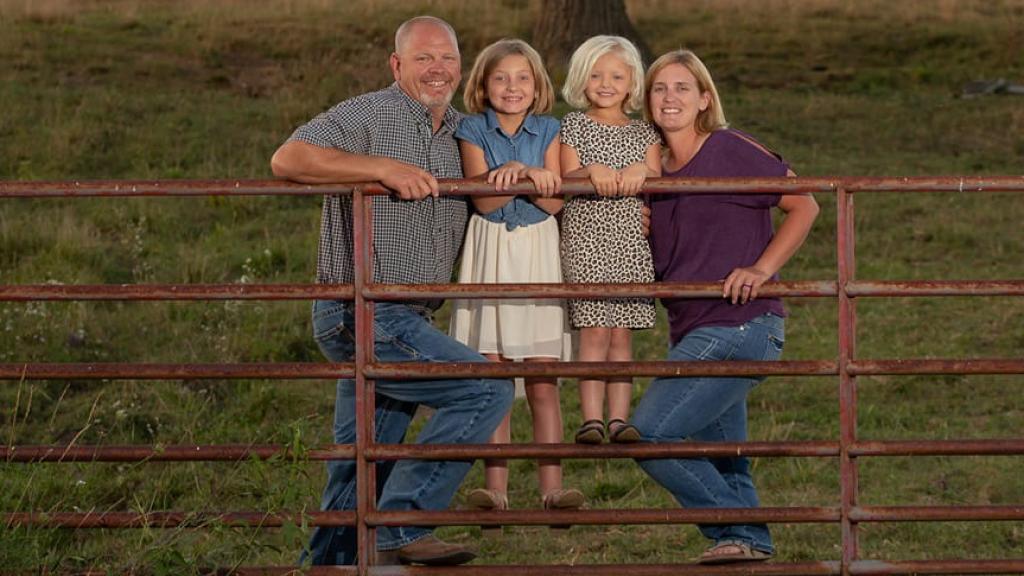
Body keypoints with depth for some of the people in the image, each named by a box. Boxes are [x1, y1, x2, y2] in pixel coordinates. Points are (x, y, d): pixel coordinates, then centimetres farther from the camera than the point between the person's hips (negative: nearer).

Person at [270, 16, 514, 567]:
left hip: (402, 321, 9)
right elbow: (288, 159, -21)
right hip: (363, 314, -9)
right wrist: (384, 167, -26)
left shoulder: (458, 130, 16)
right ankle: (401, 530, -16)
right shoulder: (369, 116, -9)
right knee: (486, 388, -17)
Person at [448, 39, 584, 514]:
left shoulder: (548, 131, 5)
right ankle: (495, 490, 4)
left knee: (543, 386, 0)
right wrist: (524, 176, -25)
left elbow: (554, 202, -5)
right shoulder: (473, 132, 1)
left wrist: (519, 173, -21)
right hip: (490, 255, -1)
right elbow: (483, 200, -10)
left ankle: (551, 488, 1)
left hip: (537, 255, 1)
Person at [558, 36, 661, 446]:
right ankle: (592, 419, -8)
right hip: (586, 239, -3)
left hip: (631, 243, 3)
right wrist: (592, 172, -25)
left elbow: (657, 180, 2)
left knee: (622, 334, 4)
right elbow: (567, 178, -4)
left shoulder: (643, 133, 13)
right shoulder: (574, 126, 6)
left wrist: (640, 171, -20)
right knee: (595, 331, -8)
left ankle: (619, 419, 5)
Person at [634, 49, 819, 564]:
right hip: (695, 334, 9)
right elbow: (657, 260, 27)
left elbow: (804, 206, -4)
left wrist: (761, 269, -14)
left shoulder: (730, 150, -7)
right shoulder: (657, 171, 14)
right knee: (722, 461, 12)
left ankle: (736, 531, -6)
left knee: (650, 433, -15)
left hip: (739, 325, -9)